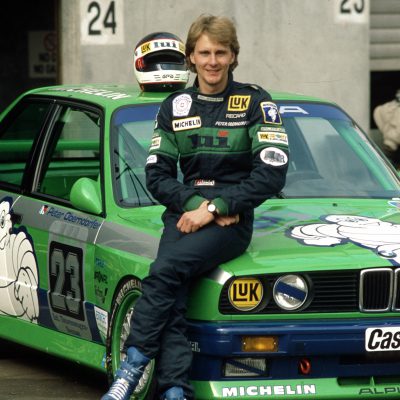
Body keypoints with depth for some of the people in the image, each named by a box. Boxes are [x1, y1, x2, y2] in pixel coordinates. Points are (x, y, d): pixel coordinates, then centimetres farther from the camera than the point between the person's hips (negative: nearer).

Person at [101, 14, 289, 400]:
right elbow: (157, 175, 10)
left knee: (165, 271, -30)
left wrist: (214, 208, -13)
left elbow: (272, 174, -6)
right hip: (185, 212, 3)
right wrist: (196, 203, -9)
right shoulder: (175, 107, 13)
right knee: (172, 309, -23)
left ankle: (132, 368, -28)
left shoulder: (255, 102, 2)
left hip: (233, 219, -3)